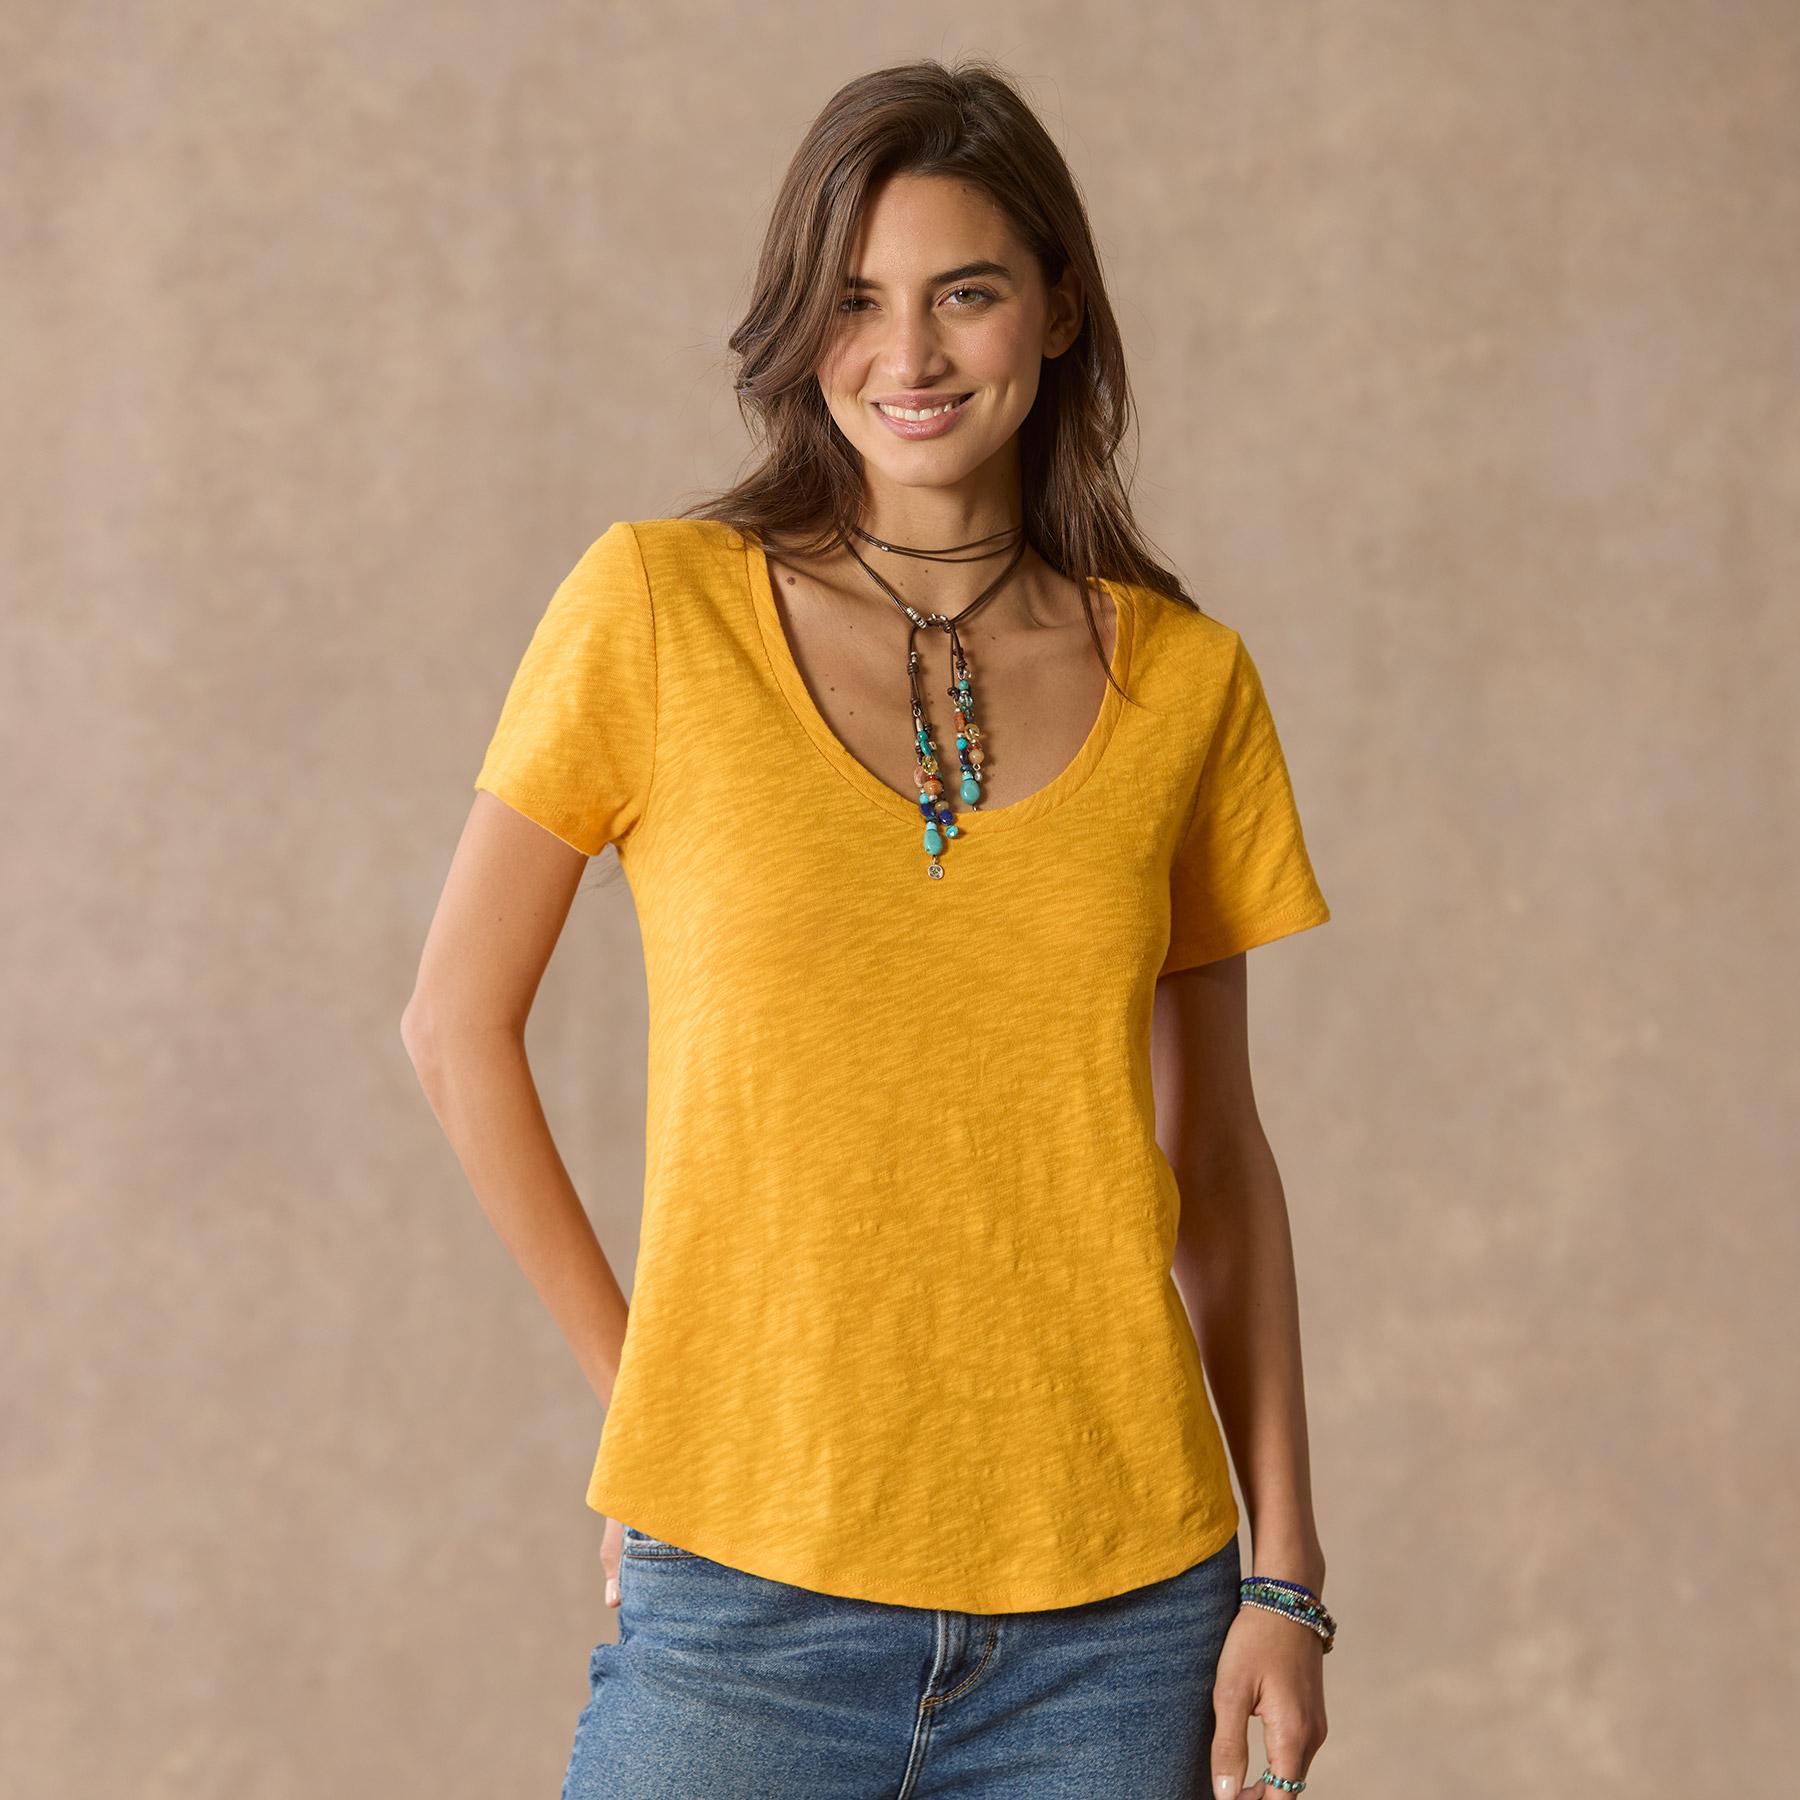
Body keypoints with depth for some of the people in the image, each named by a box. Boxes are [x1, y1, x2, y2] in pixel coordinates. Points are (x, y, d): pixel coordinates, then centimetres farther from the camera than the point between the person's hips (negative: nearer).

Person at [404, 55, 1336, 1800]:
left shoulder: (1185, 681, 4)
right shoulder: (659, 607, -2)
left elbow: (1215, 1152, 8)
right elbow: (458, 1024, 4)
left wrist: (1286, 1579, 4)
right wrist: (637, 1389, 1)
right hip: (747, 1591, -2)